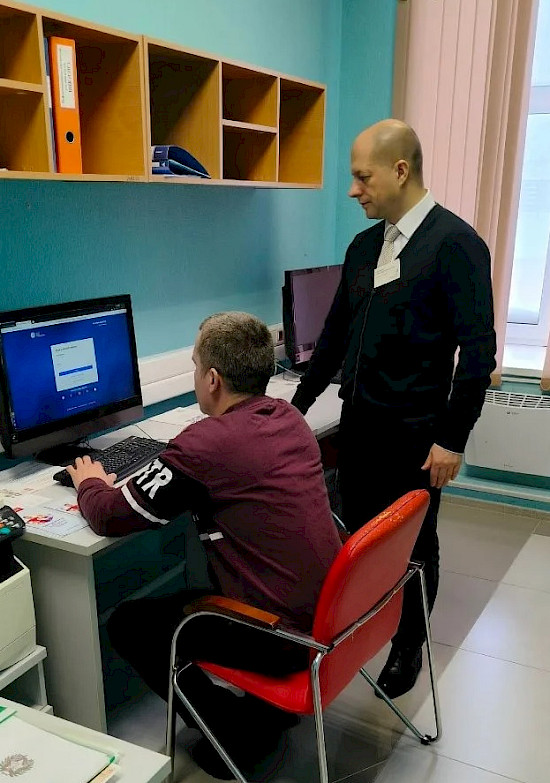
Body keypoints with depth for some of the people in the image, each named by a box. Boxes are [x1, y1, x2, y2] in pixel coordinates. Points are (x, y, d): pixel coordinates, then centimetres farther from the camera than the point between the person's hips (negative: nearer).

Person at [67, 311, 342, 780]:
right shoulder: (290, 417, 1)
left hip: (285, 635, -8)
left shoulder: (205, 444, -23)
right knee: (187, 596, 31)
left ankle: (239, 731, 16)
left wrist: (91, 483, 11)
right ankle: (271, 701, 28)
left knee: (127, 624, 11)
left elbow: (110, 518, -11)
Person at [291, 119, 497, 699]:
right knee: (359, 534, 15)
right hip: (357, 421, 6)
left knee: (413, 544, 10)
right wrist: (298, 406, 16)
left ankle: (408, 645, 30)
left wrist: (452, 438, -15)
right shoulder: (364, 245, 9)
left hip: (412, 432, -6)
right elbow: (335, 333, 15)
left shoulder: (455, 243, -12)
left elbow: (477, 349, -14)